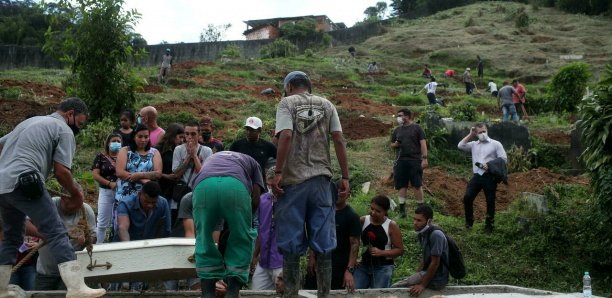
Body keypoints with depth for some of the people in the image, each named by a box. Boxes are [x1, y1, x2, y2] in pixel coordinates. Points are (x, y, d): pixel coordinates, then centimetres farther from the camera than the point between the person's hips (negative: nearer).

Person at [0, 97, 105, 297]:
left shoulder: (30, 121, 29)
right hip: (24, 184, -9)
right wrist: (76, 195, 10)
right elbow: (61, 171, -4)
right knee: (56, 233, -11)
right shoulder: (64, 130, 4)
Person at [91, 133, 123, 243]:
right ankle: (98, 245, 10)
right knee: (102, 223, 1)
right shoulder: (101, 157, 4)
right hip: (106, 192, -1)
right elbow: (95, 175, -3)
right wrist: (110, 183, -16)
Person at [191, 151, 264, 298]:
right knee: (242, 237, 18)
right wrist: (244, 218, 38)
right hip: (235, 184, -2)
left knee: (204, 238, 20)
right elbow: (256, 198, 23)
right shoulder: (251, 161, 40)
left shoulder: (211, 159, 45)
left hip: (203, 185, 2)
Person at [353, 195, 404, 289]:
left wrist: (381, 252, -16)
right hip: (363, 265, 3)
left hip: (383, 268, -3)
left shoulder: (391, 226, -6)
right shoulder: (363, 221, 1)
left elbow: (400, 250, -3)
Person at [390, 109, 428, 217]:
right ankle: (402, 210, 6)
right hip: (401, 161, 4)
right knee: (402, 185, 3)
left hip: (415, 160, -4)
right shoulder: (397, 130, 15)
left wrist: (424, 158, -12)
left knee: (417, 185, -3)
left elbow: (423, 143, -3)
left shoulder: (417, 128, 2)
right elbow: (392, 145, 22)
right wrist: (396, 144, -2)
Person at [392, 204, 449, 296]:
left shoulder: (436, 235, -22)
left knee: (395, 288, -12)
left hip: (436, 279, -9)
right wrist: (416, 277, 14)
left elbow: (435, 263, -22)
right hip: (427, 272, 9)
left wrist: (422, 285, -19)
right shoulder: (422, 233, 5)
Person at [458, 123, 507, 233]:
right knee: (467, 197, -10)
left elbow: (503, 159, -2)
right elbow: (460, 146, 4)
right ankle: (469, 221, 6)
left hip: (489, 176, -3)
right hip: (477, 176, 3)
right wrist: (470, 135, 5)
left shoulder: (495, 144, 3)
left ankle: (489, 226, 14)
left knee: (490, 202, 3)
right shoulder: (474, 144, 15)